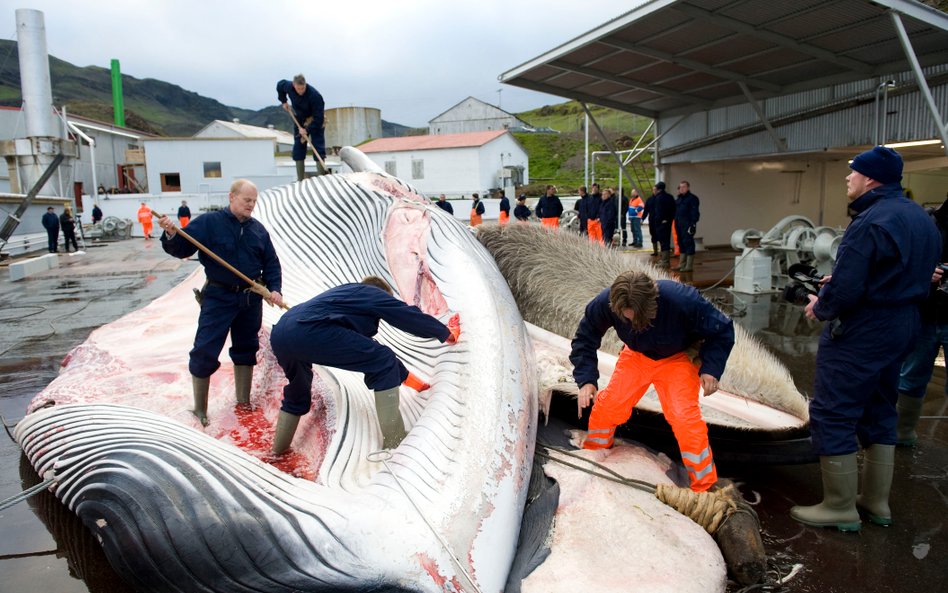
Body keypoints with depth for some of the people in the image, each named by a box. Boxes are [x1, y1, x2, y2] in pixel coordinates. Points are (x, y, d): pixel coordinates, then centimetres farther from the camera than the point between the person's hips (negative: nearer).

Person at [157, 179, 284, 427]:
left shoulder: (258, 229, 5)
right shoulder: (208, 222, -7)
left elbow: (271, 263, 9)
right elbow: (182, 249, -9)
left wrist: (275, 289, -5)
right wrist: (171, 235, -30)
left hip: (250, 299, 4)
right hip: (218, 297, -4)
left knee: (246, 349, 15)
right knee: (205, 351, -5)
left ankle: (243, 402, 30)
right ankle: (199, 409, 11)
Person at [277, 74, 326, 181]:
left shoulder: (315, 95, -33)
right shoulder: (288, 86, -18)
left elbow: (318, 118, -32)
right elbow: (280, 85, 9)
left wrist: (307, 130, -30)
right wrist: (283, 101, 4)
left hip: (315, 122, -5)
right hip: (300, 121, 5)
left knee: (318, 148, -13)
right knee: (298, 148, 3)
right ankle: (300, 179, 8)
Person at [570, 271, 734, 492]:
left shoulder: (681, 300, -38)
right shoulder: (604, 303, -31)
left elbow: (722, 330, -20)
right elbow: (584, 340, -12)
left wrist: (711, 369, -30)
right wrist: (586, 380, -23)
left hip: (677, 358, -3)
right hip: (637, 355, 3)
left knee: (684, 415, -19)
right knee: (607, 405, -5)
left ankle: (705, 487, -1)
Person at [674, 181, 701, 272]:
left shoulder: (692, 198, -5)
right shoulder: (678, 199, 19)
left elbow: (694, 213, -12)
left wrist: (693, 224, -20)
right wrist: (676, 222, 13)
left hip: (687, 224, -8)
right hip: (679, 224, 8)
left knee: (688, 243, -8)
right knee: (681, 243, 12)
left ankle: (689, 265, -6)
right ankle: (682, 264, 19)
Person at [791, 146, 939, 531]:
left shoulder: (871, 222, -22)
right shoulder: (921, 219, 9)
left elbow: (844, 291, -26)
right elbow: (908, 276, 15)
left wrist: (820, 307, -5)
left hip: (859, 334, -10)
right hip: (902, 329, 10)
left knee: (831, 415, 1)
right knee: (879, 414, 19)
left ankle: (840, 508, 10)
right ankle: (877, 502, 30)